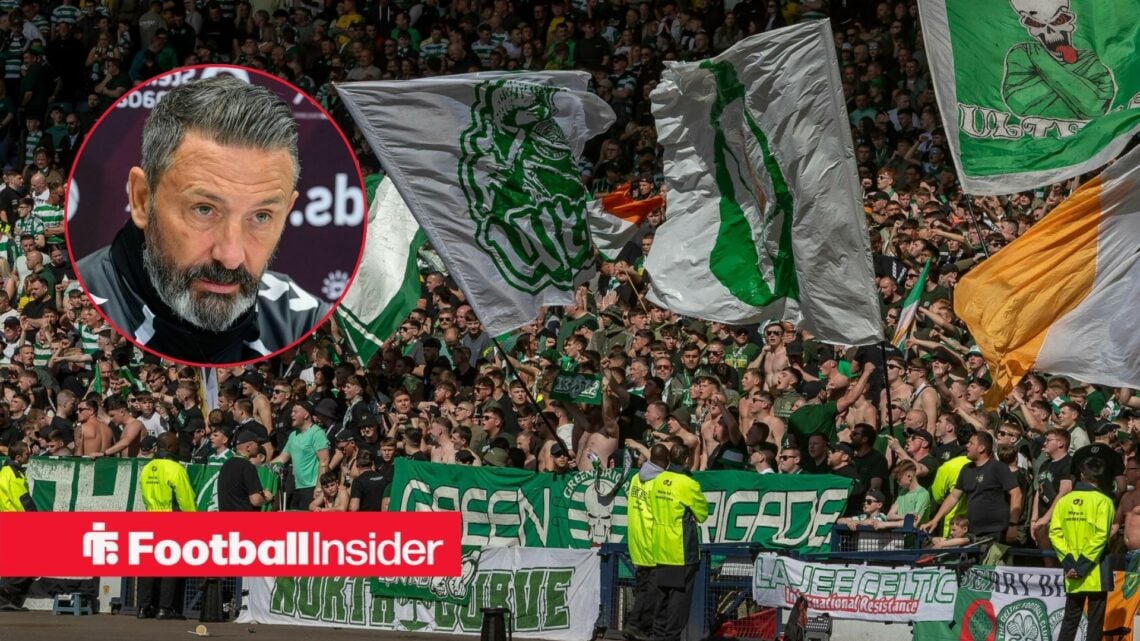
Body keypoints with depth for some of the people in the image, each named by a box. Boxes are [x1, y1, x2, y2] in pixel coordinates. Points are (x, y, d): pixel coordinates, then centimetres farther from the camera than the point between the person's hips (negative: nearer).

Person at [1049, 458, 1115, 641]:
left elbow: (1055, 532, -3)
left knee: (1070, 619, 12)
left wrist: (1068, 561, -5)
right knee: (1095, 622, 2)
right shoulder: (1103, 502, -8)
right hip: (1096, 572, -4)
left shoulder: (1065, 500, 4)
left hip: (1072, 572, 4)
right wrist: (1083, 566, -13)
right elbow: (1100, 536, -16)